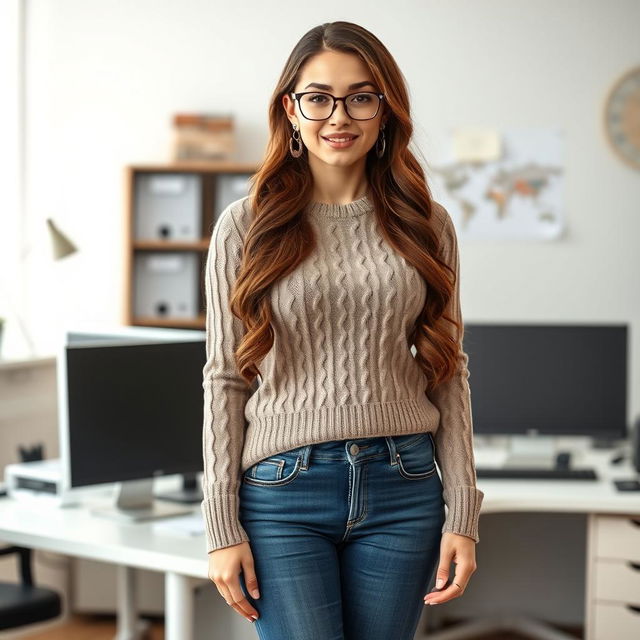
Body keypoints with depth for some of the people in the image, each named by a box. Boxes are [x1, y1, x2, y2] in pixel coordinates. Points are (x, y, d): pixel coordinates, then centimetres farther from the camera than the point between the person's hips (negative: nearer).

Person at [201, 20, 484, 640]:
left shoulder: (426, 224, 7)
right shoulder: (246, 225, 1)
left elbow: (448, 372, 8)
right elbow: (225, 379, 1)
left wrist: (463, 513, 2)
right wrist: (222, 526, -3)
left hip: (404, 492, 2)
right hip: (284, 494, -2)